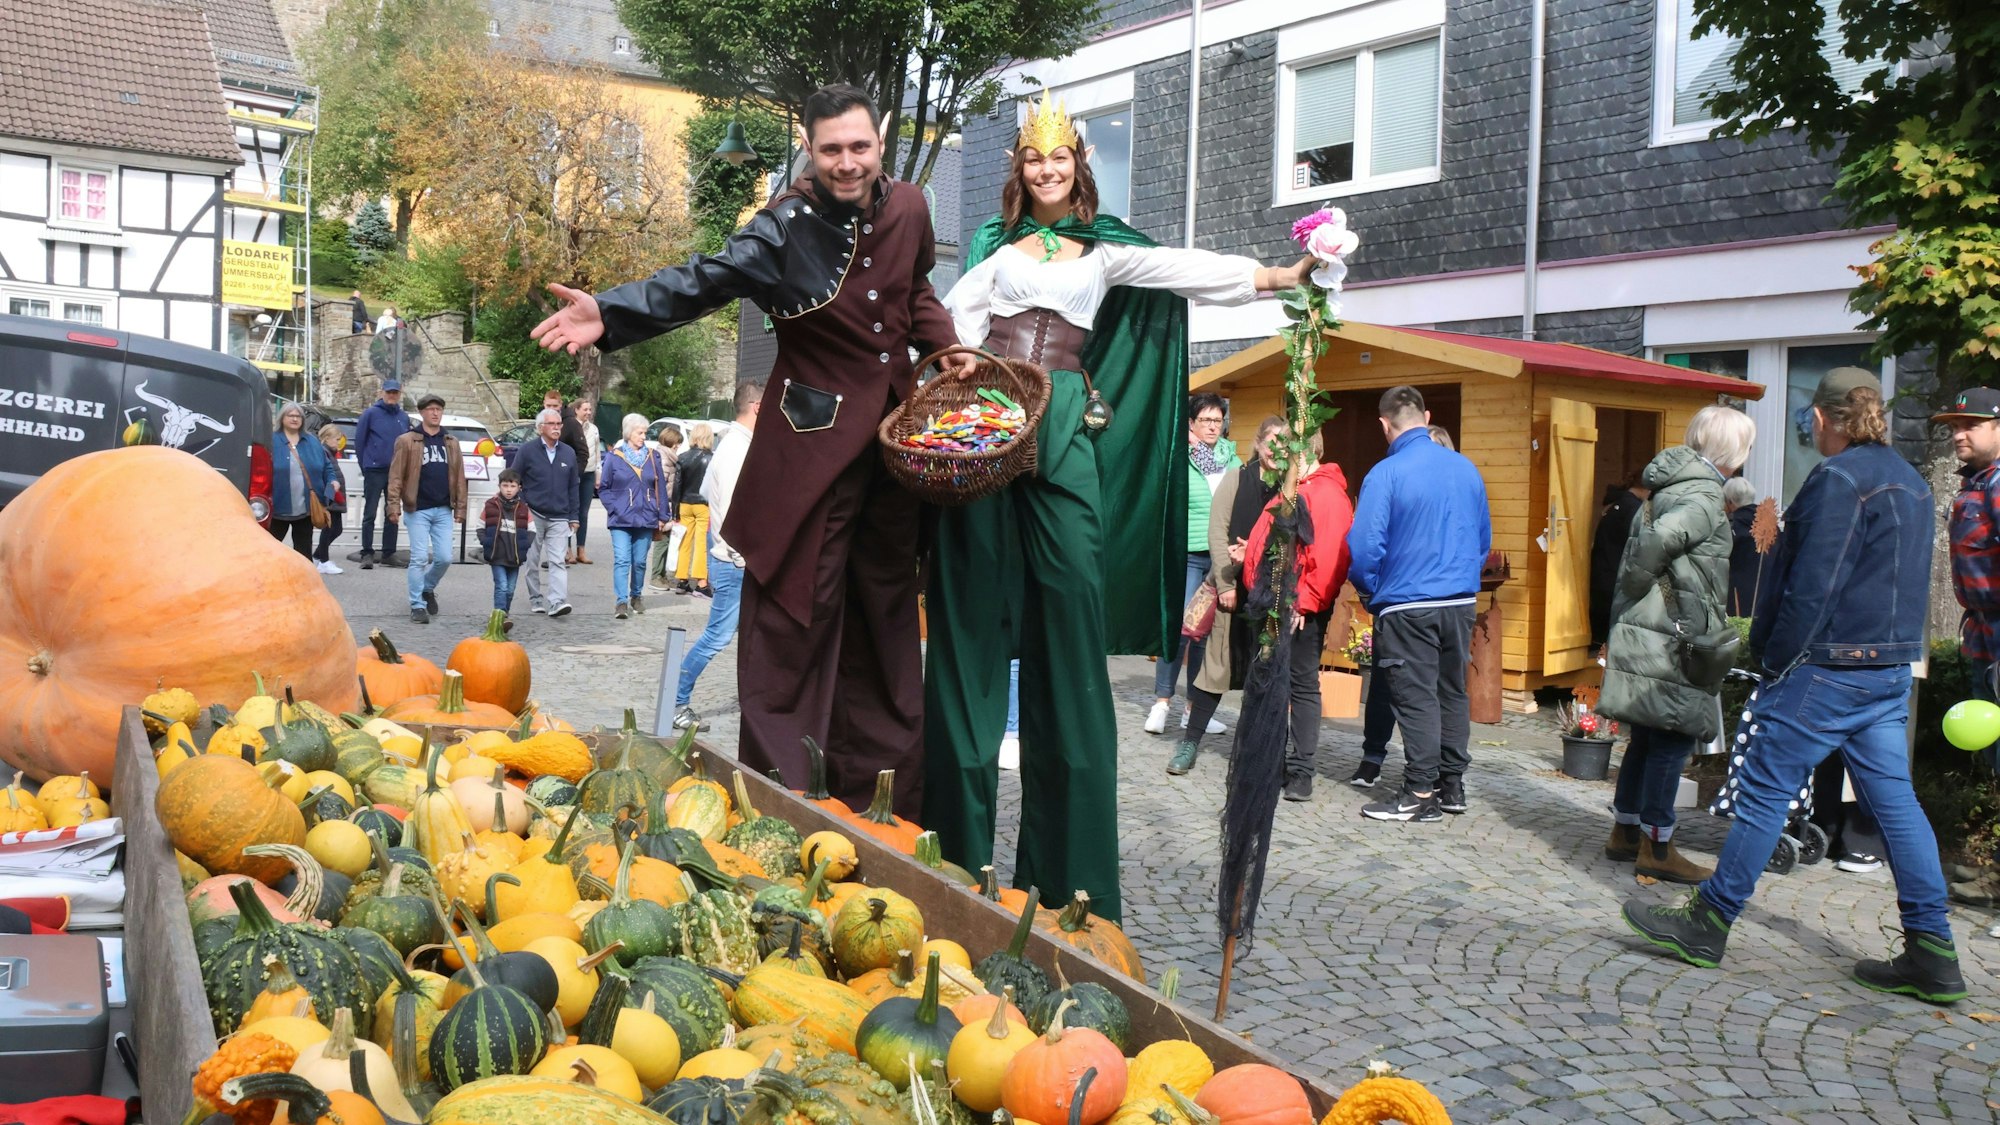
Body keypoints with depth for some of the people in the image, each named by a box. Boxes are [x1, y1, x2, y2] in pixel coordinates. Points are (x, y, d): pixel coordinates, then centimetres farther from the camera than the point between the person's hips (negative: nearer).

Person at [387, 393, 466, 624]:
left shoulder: (451, 443, 12)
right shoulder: (407, 441, -1)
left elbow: (459, 477, 11)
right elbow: (396, 476, -5)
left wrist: (460, 507, 6)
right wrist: (394, 504, -13)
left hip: (443, 510, 4)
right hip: (418, 510, -4)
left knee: (445, 558, 3)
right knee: (419, 558, -4)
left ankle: (428, 588, 30)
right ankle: (417, 605, 6)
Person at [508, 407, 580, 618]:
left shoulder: (568, 453, 9)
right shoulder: (527, 451, -1)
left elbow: (573, 487, 13)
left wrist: (573, 516, 10)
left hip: (559, 518, 1)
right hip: (532, 515, -1)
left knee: (558, 561, -9)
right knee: (533, 561, 9)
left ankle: (557, 602, -15)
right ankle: (536, 599, 20)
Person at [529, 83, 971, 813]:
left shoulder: (908, 210, 4)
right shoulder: (788, 226, -11)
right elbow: (706, 280, -24)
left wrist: (943, 347, 7)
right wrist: (611, 313, -39)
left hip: (893, 436, 6)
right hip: (813, 443, -5)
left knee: (884, 616, 12)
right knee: (796, 618, -4)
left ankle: (880, 800, 25)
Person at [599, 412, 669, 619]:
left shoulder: (652, 457, 6)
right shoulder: (614, 457, 0)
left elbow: (660, 488, 8)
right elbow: (603, 487, 4)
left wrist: (662, 517, 5)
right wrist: (614, 508, -7)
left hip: (646, 519, 3)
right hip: (621, 520, -2)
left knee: (640, 561, 10)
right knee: (622, 560, -10)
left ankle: (636, 595, 29)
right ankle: (622, 602, -11)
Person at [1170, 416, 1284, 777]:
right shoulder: (1237, 479, 2)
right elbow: (1217, 532, -2)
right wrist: (1225, 582, -8)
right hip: (1233, 585, -1)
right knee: (1218, 664, 2)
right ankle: (1191, 741, 9)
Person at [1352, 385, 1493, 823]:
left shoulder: (1386, 474, -13)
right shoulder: (1466, 468, 6)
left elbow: (1365, 547, -15)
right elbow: (1485, 539, 16)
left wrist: (1371, 592, 2)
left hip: (1408, 606, -6)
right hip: (1461, 604, 6)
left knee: (1416, 699, 0)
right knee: (1453, 692, 15)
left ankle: (1420, 795, 5)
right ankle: (1453, 786, 24)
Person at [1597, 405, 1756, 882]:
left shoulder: (1670, 488, 16)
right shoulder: (1704, 496, -14)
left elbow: (1637, 554, 17)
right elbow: (1658, 540, -29)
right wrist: (1635, 588, -14)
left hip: (1643, 634, 9)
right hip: (1671, 643, -9)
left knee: (1648, 738, 16)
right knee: (1673, 740, -2)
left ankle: (1625, 833, 25)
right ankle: (1656, 848, 4)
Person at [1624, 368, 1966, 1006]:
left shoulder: (1839, 477, -14)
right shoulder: (1909, 480, 15)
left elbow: (1811, 586, -18)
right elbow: (1905, 582, 19)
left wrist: (1775, 660, -12)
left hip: (1831, 667, -9)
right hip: (1890, 667, 9)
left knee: (1764, 791, -1)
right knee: (1894, 802, 9)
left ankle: (1708, 923, 8)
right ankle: (1932, 956, 10)